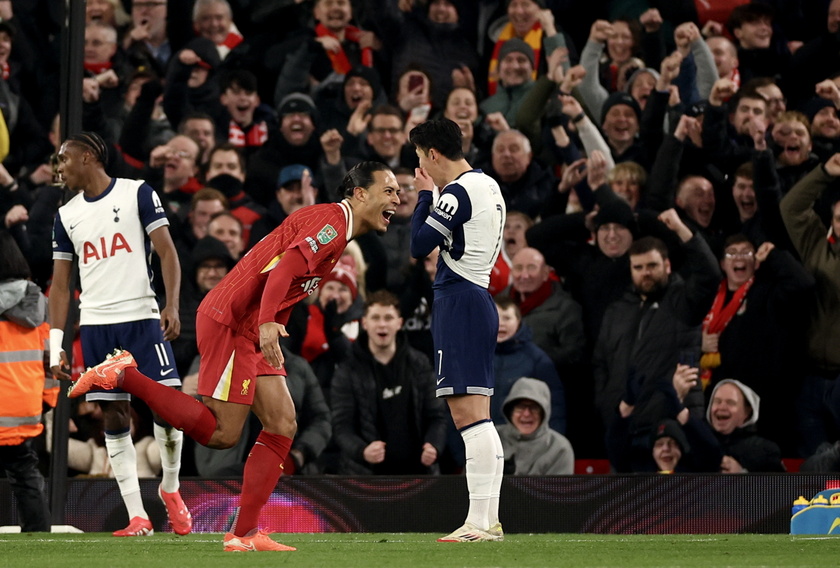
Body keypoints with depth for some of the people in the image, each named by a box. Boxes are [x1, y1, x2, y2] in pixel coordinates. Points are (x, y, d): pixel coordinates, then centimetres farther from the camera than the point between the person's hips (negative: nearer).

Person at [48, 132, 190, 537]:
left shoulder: (137, 194, 1)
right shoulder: (66, 216, 13)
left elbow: (166, 252, -3)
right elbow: (60, 283, 14)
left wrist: (172, 306, -15)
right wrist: (56, 345, 7)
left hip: (142, 318, -3)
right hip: (95, 326, 3)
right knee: (114, 416, -1)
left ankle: (170, 489, 14)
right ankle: (137, 516, 1)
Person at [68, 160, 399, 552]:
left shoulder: (334, 225, 20)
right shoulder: (333, 219, -12)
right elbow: (286, 266, -27)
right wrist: (267, 323, -38)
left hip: (254, 332, 11)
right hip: (231, 322, -11)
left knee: (282, 425, 3)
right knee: (221, 434, -12)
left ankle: (244, 534, 2)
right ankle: (121, 376, -5)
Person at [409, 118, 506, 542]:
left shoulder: (457, 193, -12)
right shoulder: (488, 185, 17)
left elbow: (419, 246, -9)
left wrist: (424, 195, 2)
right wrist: (431, 195, 15)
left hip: (459, 303, -10)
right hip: (479, 297, 10)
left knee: (468, 414, -13)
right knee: (477, 419, 11)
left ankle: (478, 523, -18)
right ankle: (489, 521, 11)